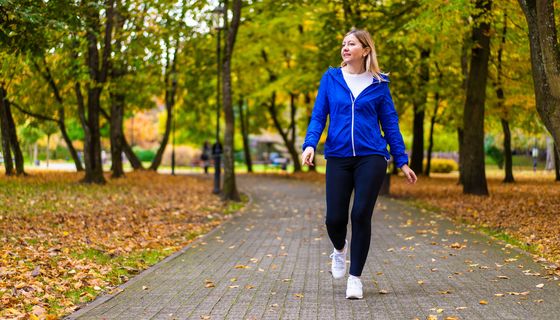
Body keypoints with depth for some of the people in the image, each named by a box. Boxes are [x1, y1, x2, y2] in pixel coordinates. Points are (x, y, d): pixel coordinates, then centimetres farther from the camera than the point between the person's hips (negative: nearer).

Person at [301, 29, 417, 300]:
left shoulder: (378, 84, 5)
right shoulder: (331, 78, 6)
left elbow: (390, 123, 8)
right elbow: (318, 116, 5)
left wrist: (402, 161, 6)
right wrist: (310, 144, -12)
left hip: (371, 157, -1)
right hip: (338, 157, 1)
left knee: (361, 215, -7)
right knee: (335, 218, -3)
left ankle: (355, 277, 10)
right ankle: (340, 249, 34)